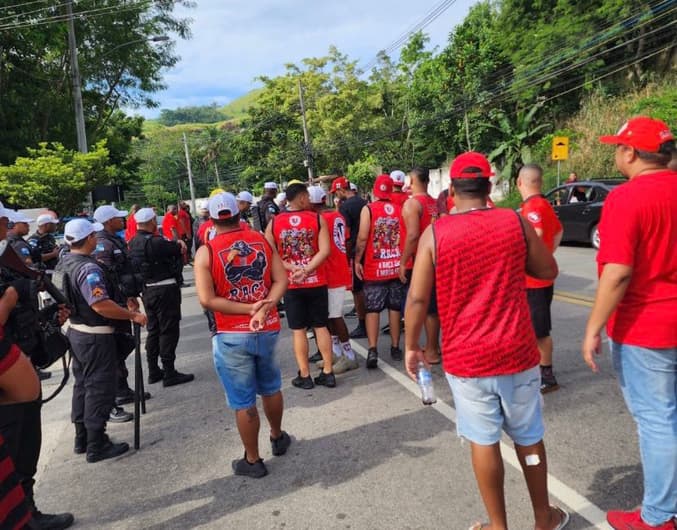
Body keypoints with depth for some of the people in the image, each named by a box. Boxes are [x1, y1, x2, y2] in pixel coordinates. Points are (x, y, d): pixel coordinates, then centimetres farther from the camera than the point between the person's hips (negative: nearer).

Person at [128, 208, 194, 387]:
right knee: (169, 330, -1)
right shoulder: (154, 242, -20)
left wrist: (176, 244, -6)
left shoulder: (132, 243, 7)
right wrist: (179, 243, 7)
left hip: (147, 290, 9)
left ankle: (153, 372, 25)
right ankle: (169, 374, 4)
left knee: (153, 330, 17)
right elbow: (180, 249, -12)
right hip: (164, 290, -9)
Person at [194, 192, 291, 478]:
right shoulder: (262, 240, 0)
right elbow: (281, 280, -6)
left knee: (243, 402, 9)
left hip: (233, 336, -4)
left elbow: (207, 299, -17)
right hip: (268, 330, 4)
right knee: (270, 387, 25)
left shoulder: (206, 252, -10)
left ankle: (253, 460, 24)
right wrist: (264, 308, -18)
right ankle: (277, 437, 45)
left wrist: (248, 309, -17)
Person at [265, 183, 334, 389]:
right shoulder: (317, 219, -4)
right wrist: (306, 270, -16)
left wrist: (291, 268, -9)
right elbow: (324, 251, -14)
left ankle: (304, 376, 14)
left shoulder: (274, 223, -1)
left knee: (298, 330, 8)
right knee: (321, 326, 11)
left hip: (291, 285, 0)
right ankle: (328, 373, 15)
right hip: (316, 282, 0)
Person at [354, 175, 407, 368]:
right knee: (395, 307, 12)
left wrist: (357, 260, -4)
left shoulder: (368, 209, -7)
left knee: (372, 309, 2)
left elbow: (362, 237, -14)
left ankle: (373, 350, -6)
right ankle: (395, 348, 19)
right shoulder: (400, 209, 2)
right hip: (397, 266, 3)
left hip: (374, 268, -3)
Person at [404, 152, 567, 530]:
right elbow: (549, 271, 7)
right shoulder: (516, 222, -5)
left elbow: (417, 299, -9)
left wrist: (412, 346, 4)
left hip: (465, 357, -2)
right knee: (529, 437, 19)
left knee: (484, 442, 11)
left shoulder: (434, 234, -9)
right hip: (516, 351, 2)